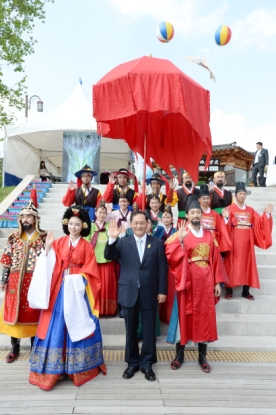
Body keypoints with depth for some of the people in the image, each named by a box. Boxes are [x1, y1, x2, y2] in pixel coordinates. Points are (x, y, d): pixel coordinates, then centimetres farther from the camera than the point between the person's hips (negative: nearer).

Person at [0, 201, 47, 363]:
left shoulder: (44, 238, -3)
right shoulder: (14, 238, 5)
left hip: (36, 282, -2)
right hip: (15, 281, 3)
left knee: (34, 313, 7)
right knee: (14, 313, 10)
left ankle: (35, 347, 25)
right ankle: (15, 348, 27)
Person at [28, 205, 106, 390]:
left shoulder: (87, 246, 0)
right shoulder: (59, 243, 6)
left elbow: (90, 271, -3)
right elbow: (50, 265, -2)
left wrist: (76, 278, -15)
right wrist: (48, 247, -13)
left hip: (78, 289, -1)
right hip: (60, 288, 2)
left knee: (77, 325, 4)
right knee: (56, 325, 4)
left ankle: (79, 365, 21)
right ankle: (55, 366, 18)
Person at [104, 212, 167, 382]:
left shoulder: (157, 243, 2)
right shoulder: (123, 242, 3)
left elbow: (162, 269, 1)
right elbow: (109, 256, -11)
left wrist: (162, 291, -3)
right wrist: (112, 239, -26)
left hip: (149, 293, 0)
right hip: (129, 292, 1)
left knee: (149, 330, 10)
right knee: (131, 330, 12)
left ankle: (147, 363, 26)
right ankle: (132, 362, 29)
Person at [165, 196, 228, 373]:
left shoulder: (209, 235, 8)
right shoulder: (181, 234, -4)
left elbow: (216, 259, 8)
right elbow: (171, 256, -16)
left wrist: (218, 282, 4)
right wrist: (180, 240, -30)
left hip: (205, 282, 3)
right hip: (188, 281, -3)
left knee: (205, 317, 9)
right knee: (184, 316, 6)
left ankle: (202, 357, 24)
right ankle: (180, 355, 22)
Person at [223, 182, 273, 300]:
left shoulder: (251, 210, 11)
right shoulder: (230, 209, -2)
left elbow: (260, 223, 5)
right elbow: (226, 226, -11)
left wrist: (267, 214, -4)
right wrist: (226, 218, -29)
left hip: (247, 242, 4)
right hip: (234, 241, -4)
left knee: (247, 264, 8)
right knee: (232, 264, 0)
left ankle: (246, 291, 19)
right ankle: (229, 290, 10)